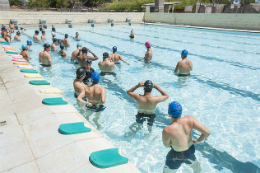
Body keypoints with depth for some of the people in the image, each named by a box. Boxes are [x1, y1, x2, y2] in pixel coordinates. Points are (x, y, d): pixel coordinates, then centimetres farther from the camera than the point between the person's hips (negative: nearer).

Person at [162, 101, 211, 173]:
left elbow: (166, 145, -15)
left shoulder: (167, 131, -36)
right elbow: (207, 132, -20)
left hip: (177, 155, -4)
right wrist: (197, 140, -2)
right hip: (190, 151, 4)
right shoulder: (189, 119, -24)